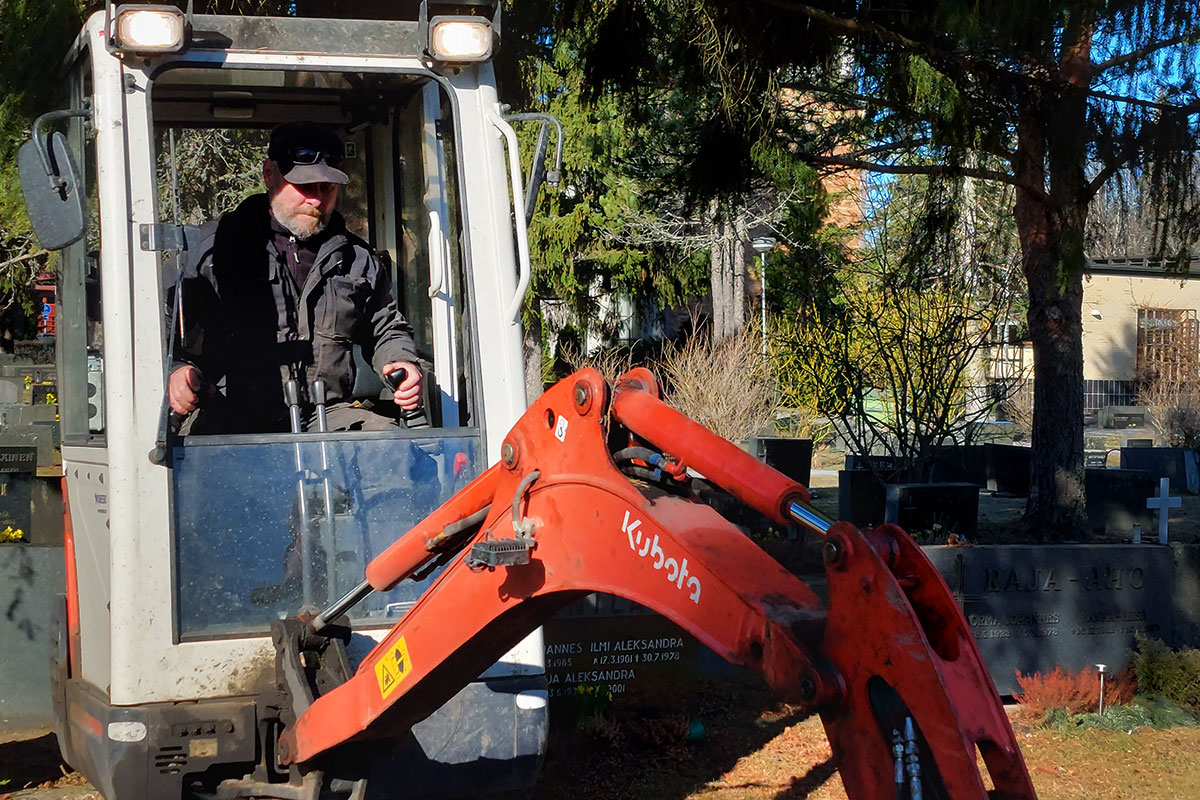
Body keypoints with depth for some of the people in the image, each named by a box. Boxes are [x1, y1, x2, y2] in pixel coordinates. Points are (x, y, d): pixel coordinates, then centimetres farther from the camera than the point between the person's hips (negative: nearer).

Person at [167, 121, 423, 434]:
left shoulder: (358, 259, 19)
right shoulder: (213, 246, 7)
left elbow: (385, 329, 32)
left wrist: (401, 363, 9)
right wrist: (176, 369, -17)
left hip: (329, 414, 4)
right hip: (228, 416, -4)